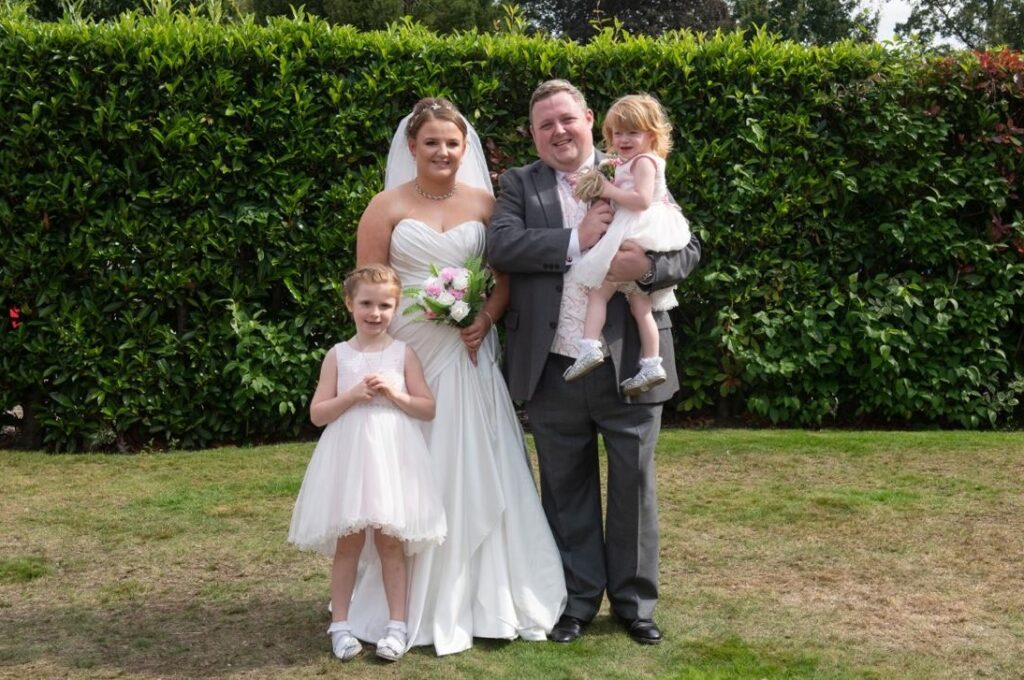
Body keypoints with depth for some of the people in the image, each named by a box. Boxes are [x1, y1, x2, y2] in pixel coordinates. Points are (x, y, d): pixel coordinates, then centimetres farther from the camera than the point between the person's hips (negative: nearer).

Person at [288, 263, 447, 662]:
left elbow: (429, 409, 2)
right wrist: (351, 396, -14)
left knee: (390, 541, 4)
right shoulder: (338, 355, 3)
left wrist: (395, 394, -12)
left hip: (392, 457, 0)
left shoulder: (403, 353, 3)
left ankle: (396, 625, 12)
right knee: (348, 542, 5)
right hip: (349, 458, 0)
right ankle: (340, 625, 15)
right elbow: (317, 414, 1)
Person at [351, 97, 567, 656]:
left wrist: (487, 319, -10)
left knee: (476, 472, 4)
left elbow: (509, 274, 7)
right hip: (407, 355, -2)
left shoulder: (484, 202, 6)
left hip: (469, 354, 2)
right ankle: (416, 604, 15)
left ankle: (482, 597, 18)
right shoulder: (387, 207, 0)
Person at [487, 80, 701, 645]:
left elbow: (688, 248, 0)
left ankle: (635, 600, 26)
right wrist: (576, 241, -19)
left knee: (634, 486, 10)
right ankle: (577, 599, 27)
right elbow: (500, 245, -12)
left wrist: (649, 265, -21)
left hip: (631, 362, -1)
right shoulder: (519, 184, 6)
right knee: (567, 490, 13)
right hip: (554, 370, 1)